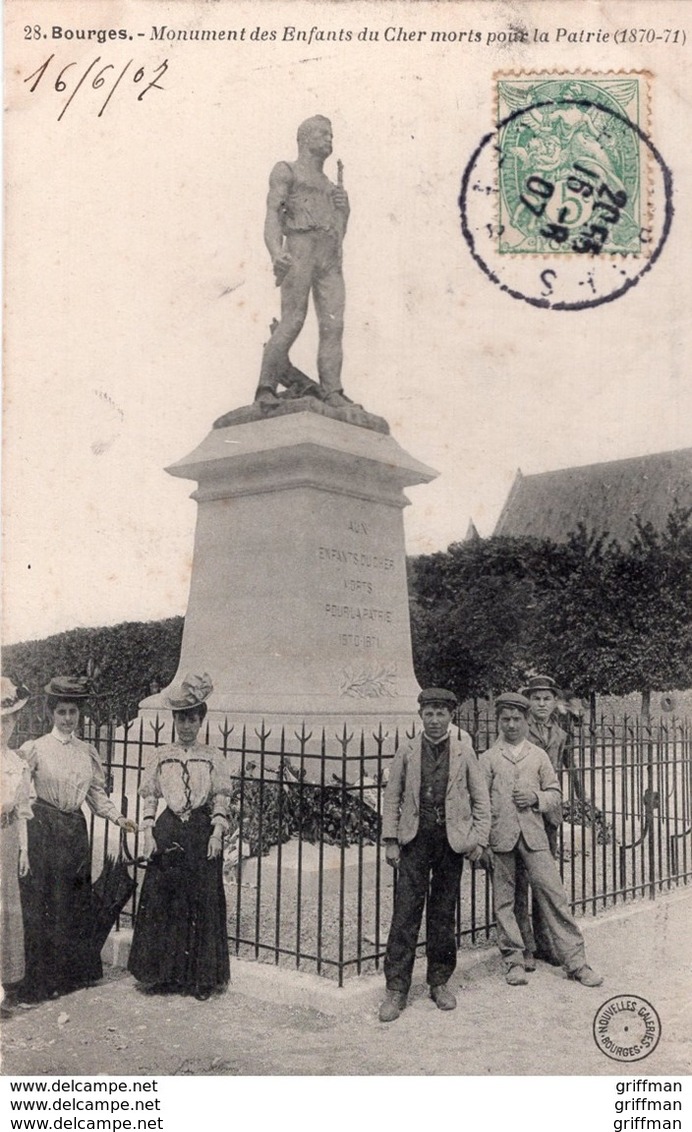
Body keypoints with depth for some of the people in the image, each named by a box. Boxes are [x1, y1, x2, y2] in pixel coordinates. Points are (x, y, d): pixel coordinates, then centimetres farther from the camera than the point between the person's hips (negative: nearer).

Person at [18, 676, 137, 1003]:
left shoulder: (87, 752, 8)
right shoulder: (36, 749, -5)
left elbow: (97, 793, 12)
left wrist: (118, 818, 2)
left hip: (76, 829, 5)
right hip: (44, 830, -4)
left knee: (76, 901, 11)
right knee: (42, 901, -1)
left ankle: (76, 971, 24)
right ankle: (41, 979, 10)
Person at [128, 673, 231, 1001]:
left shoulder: (213, 758, 4)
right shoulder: (161, 755, 6)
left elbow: (221, 798, 3)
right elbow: (149, 796, 7)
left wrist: (217, 832, -8)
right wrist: (147, 832, -2)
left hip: (201, 833, -1)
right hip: (167, 832, 1)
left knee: (202, 904, 0)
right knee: (161, 903, 2)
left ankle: (201, 978, 11)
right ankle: (160, 975, 16)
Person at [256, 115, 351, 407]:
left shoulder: (329, 186, 32)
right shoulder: (285, 172, 12)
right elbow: (273, 215, -4)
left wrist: (343, 208, 6)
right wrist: (276, 254, -23)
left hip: (330, 261, 6)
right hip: (299, 252, -6)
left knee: (333, 325, -9)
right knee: (292, 323, -15)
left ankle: (332, 393, -13)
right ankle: (266, 388, -8)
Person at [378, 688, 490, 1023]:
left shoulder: (464, 752, 5)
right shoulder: (407, 752, 5)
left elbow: (480, 799, 8)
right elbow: (392, 798, 7)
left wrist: (479, 840, 1)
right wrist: (390, 841, 1)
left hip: (452, 839, 0)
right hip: (415, 838, 0)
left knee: (443, 913, 7)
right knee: (405, 912, -4)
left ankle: (440, 983, 21)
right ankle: (396, 989, 1)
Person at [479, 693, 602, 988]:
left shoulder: (539, 755, 11)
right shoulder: (488, 758, 7)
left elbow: (556, 796, 14)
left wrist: (537, 797, -7)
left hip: (534, 835, 1)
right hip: (500, 837, 0)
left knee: (553, 894, -3)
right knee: (504, 901, 4)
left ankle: (575, 960, 3)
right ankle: (514, 961, 16)